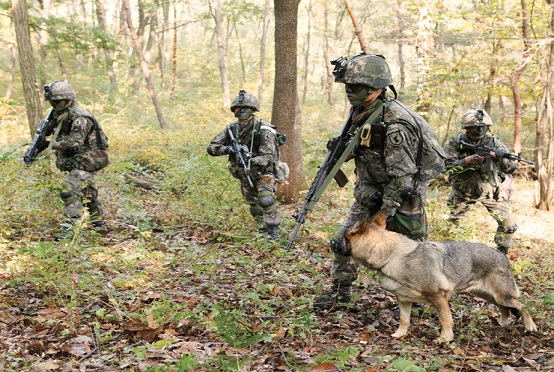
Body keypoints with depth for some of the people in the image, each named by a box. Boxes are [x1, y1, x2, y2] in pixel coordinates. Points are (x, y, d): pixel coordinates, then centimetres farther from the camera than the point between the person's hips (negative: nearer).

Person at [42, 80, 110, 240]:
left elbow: (74, 142, -28)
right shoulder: (60, 115, 7)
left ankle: (69, 229, -23)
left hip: (87, 161, -10)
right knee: (87, 192, 20)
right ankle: (99, 223, 35)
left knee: (70, 191, -22)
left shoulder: (79, 118, -22)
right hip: (75, 161, 10)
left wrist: (54, 144, -16)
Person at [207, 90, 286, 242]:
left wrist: (250, 160, -42)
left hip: (264, 173, -6)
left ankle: (273, 233, -18)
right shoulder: (232, 129, -4)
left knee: (266, 200, -26)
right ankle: (263, 231, 31)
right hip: (245, 176, 6)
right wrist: (227, 149, -23)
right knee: (254, 205, 15)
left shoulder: (263, 130, -20)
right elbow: (212, 148, -3)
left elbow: (267, 157, -25)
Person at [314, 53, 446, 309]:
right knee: (342, 240, 8)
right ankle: (341, 290, 23)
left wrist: (384, 215, -23)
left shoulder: (394, 123, -29)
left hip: (402, 194, -8)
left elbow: (402, 177, -26)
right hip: (370, 192, 9)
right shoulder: (361, 110, -2)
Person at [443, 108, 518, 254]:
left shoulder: (494, 142, -10)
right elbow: (449, 166, -22)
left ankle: (501, 254, 14)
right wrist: (470, 160, -35)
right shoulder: (455, 142, -12)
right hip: (463, 192, 0)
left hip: (491, 190, 0)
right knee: (452, 223, 7)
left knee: (509, 224, -7)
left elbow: (512, 168, -12)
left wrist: (499, 157, -32)